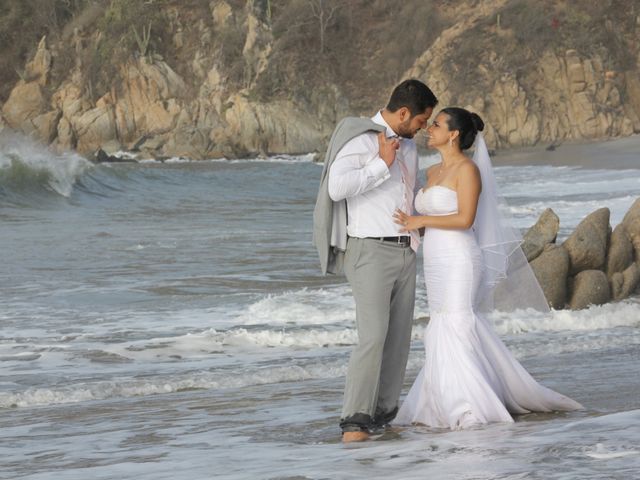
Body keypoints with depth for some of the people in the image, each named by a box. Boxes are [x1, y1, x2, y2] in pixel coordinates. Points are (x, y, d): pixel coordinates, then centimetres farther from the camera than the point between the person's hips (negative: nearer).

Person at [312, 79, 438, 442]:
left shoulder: (407, 145, 15)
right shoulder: (360, 140, -13)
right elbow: (337, 187, -27)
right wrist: (381, 164, -22)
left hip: (405, 252, 8)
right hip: (370, 252, -8)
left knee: (398, 338, 6)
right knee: (372, 337, -17)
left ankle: (385, 414, 12)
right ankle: (354, 424, -18)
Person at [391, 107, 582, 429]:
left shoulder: (467, 169, -9)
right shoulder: (433, 172, 15)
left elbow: (465, 219, -17)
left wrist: (422, 220, -16)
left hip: (459, 264, -8)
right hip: (437, 266, 8)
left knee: (454, 334, -10)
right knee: (444, 336, 9)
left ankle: (468, 410, -6)